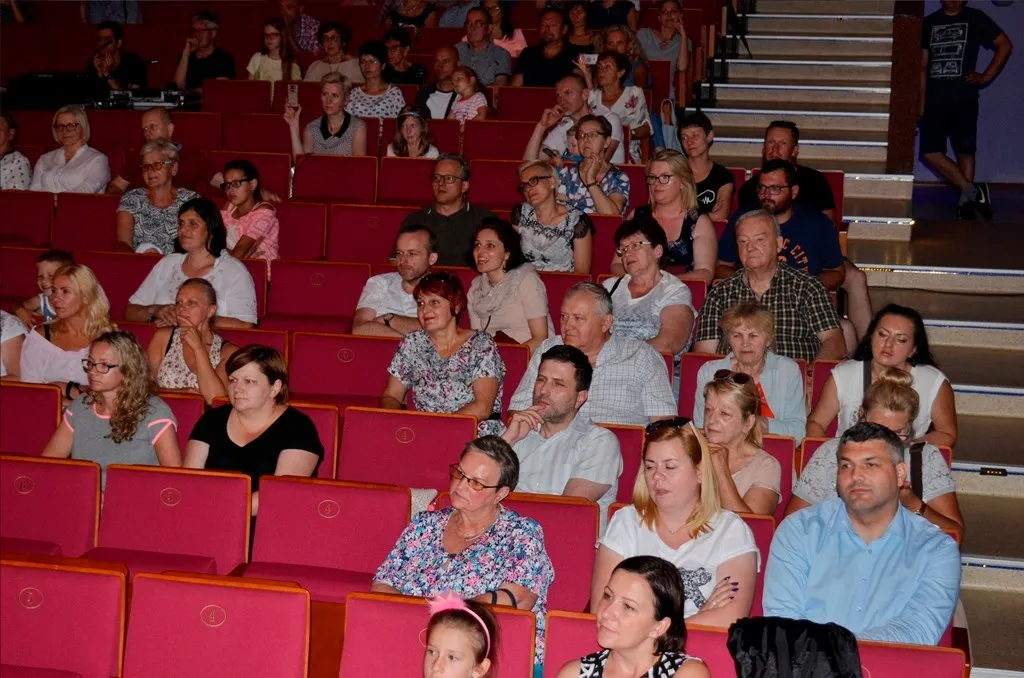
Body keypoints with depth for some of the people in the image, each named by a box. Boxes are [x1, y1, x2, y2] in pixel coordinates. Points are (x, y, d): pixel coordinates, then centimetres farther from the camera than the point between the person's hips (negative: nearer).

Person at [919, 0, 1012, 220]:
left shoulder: (975, 18, 4)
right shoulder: (929, 23, 11)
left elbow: (1005, 45, 8)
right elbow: (923, 66, 12)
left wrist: (985, 77, 1)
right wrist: (921, 102, 8)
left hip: (964, 98, -3)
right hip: (935, 99, 3)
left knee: (965, 151, -3)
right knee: (930, 152, -7)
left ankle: (966, 201, 5)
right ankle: (972, 191, -1)